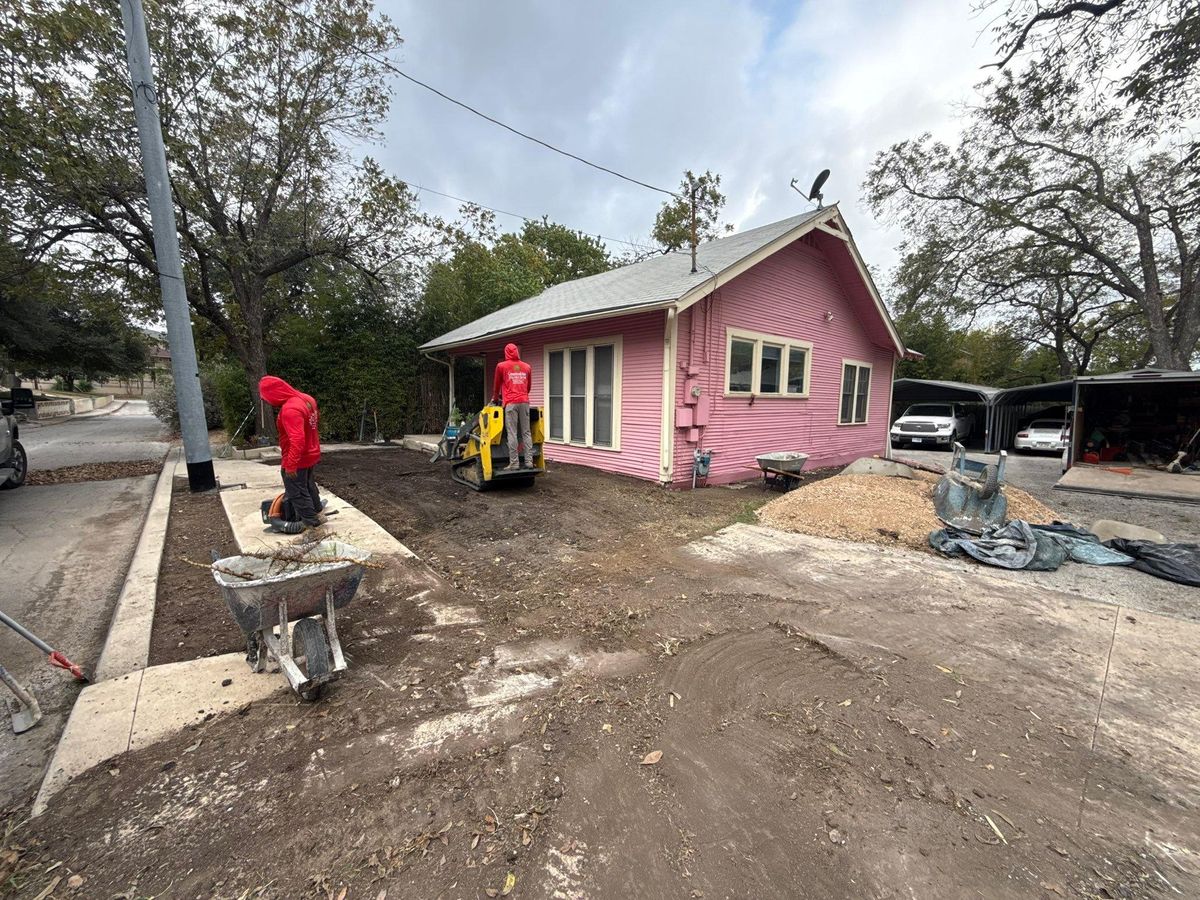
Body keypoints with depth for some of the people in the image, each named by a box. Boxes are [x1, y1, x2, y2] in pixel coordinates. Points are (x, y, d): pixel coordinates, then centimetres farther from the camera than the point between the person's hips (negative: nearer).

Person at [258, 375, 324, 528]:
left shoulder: (289, 409, -29)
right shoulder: (306, 399, 0)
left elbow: (297, 440, -35)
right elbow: (316, 419, 18)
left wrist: (291, 464, -29)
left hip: (298, 460, -9)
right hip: (311, 454, 9)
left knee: (297, 493, 5)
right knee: (309, 486, 25)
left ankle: (311, 522, 12)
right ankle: (317, 514, 37)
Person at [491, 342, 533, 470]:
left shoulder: (501, 366, 5)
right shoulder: (527, 367, 15)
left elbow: (496, 385, 15)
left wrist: (495, 399, 32)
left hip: (510, 403, -3)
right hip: (524, 402, 3)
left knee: (512, 433, -5)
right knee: (526, 432, 4)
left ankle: (514, 463, -7)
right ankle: (529, 461, 2)